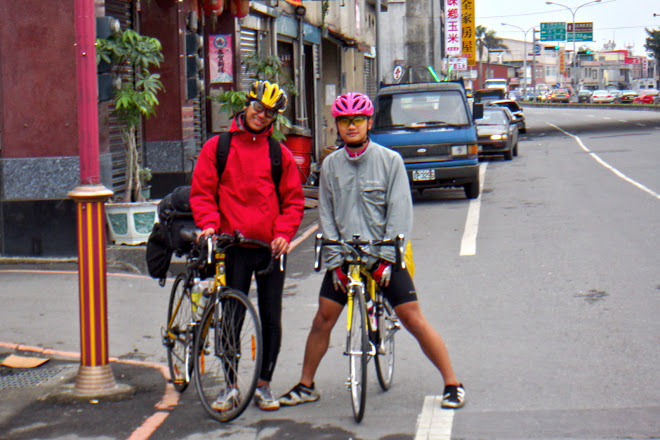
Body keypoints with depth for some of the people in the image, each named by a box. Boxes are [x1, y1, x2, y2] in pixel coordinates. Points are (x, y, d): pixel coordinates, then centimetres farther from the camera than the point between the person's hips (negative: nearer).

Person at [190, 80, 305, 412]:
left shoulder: (280, 154, 7)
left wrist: (283, 233, -6)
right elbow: (202, 192, 5)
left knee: (271, 319, 5)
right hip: (234, 247, -1)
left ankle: (264, 385, 17)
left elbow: (293, 200, 9)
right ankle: (229, 386, 13)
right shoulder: (217, 148, 5)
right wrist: (209, 223, -12)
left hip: (271, 248, 1)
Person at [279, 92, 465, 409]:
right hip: (345, 255, 3)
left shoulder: (389, 160, -5)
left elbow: (399, 213, -7)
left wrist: (386, 258, -13)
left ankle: (452, 384, 1)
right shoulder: (331, 165, 3)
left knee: (413, 320, -7)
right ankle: (306, 386, 18)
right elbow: (326, 216, 4)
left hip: (383, 255, -3)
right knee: (323, 319, 2)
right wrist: (335, 261, -4)